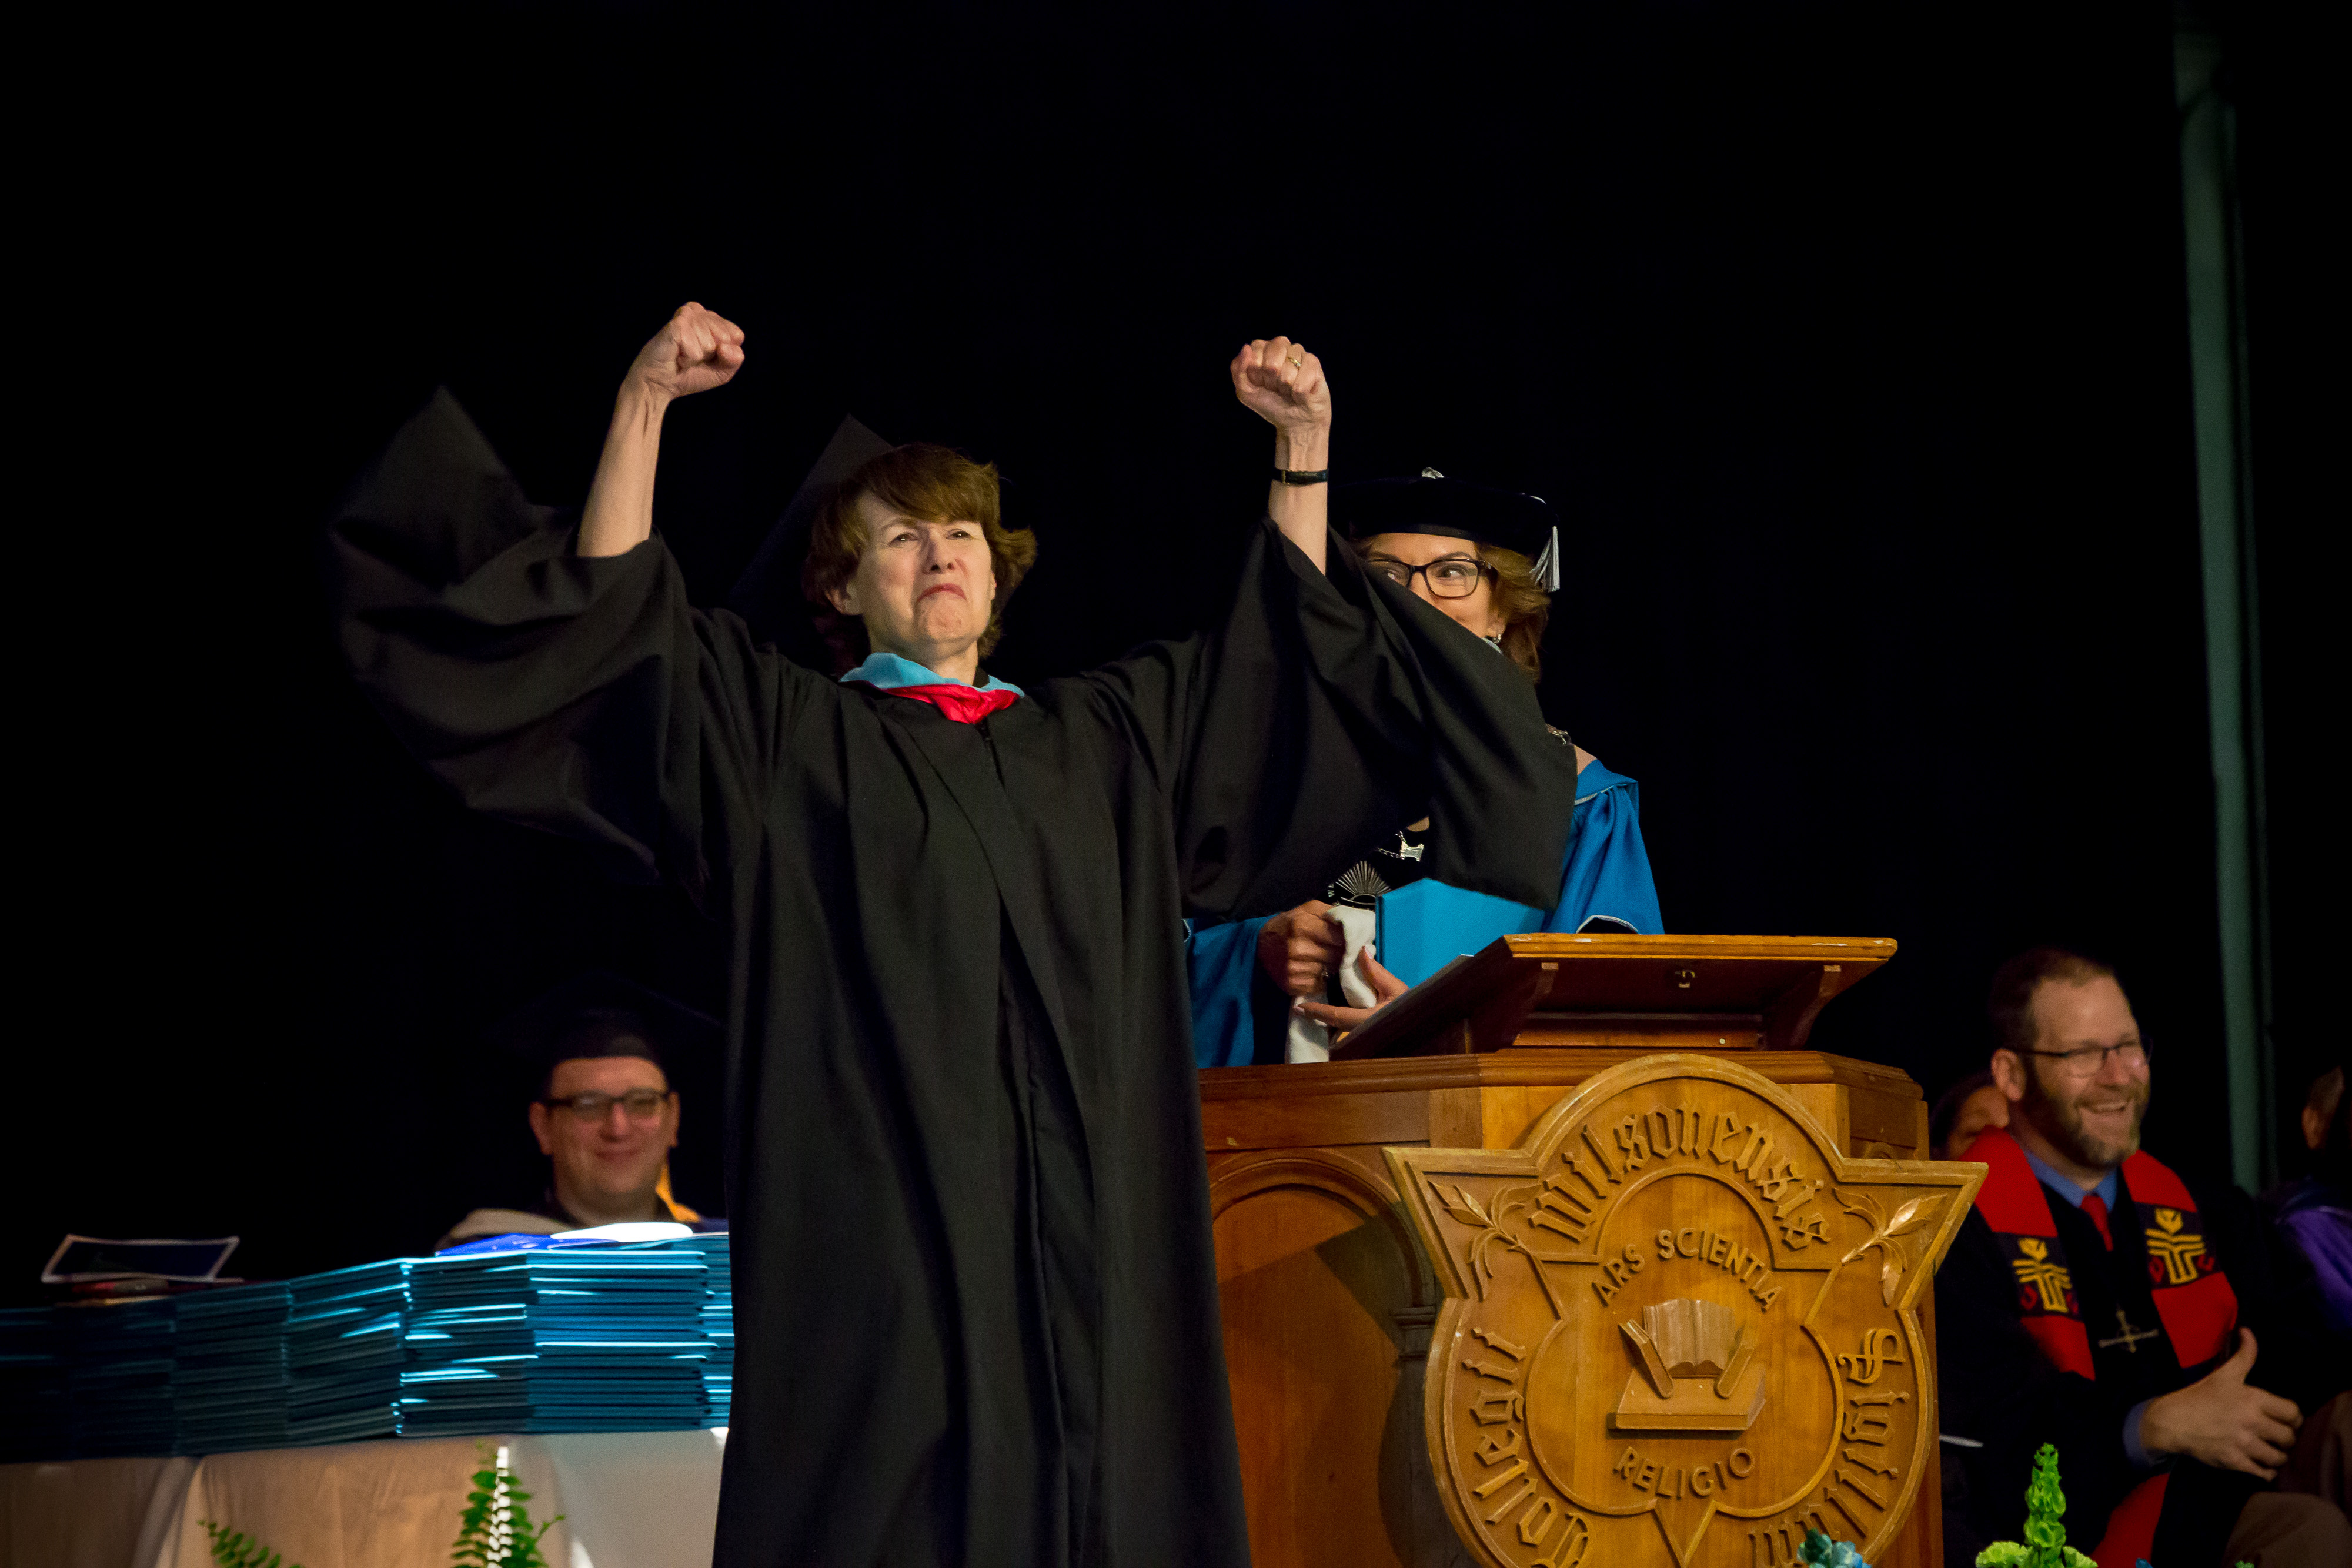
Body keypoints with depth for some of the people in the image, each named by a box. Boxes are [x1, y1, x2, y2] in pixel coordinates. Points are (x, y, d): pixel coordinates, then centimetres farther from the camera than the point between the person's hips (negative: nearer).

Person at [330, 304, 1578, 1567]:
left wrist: (1302, 445, 16)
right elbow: (613, 612, 1)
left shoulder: (1105, 736, 22)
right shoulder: (784, 735, 11)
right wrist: (644, 405, -8)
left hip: (1099, 1230, 4)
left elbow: (1286, 647, 26)